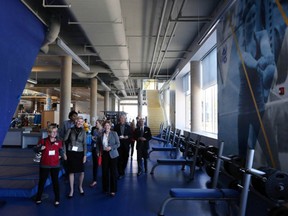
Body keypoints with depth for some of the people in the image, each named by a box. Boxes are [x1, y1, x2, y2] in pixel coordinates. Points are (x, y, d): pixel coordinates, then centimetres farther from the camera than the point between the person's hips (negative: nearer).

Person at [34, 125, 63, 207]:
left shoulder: (59, 142, -1)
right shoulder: (43, 141, -7)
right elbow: (36, 149, -3)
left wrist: (60, 155, -3)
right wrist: (40, 148, -23)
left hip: (55, 165, 1)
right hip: (44, 165, -1)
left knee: (55, 182, 10)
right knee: (42, 181, 12)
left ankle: (57, 199, 21)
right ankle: (38, 198, 30)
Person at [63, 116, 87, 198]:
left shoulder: (83, 132, 0)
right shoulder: (70, 130, -3)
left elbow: (85, 144, 1)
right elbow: (65, 141, 1)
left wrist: (85, 155, -3)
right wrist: (64, 153, -1)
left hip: (80, 153, 1)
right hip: (71, 153, -1)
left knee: (81, 172, 3)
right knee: (71, 172, 4)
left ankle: (80, 186, 29)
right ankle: (71, 190, 18)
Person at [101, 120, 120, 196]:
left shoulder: (114, 133, -4)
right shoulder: (101, 134, 4)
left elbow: (118, 144, -6)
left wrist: (111, 147, -19)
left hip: (112, 155, -3)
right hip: (104, 154, 3)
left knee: (113, 172, 2)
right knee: (105, 171, 7)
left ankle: (113, 190, 11)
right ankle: (105, 188, 23)